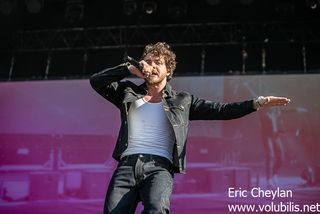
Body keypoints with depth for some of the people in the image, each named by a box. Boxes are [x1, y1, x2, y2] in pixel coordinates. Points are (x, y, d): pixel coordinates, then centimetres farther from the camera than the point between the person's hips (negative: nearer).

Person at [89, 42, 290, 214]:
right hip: (127, 165, 2)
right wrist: (129, 69, 5)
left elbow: (220, 110, 12)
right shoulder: (129, 93, 22)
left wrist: (257, 102, 2)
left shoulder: (182, 101, 18)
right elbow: (96, 81, 17)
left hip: (159, 167, -2)